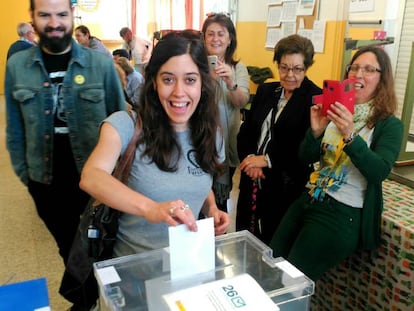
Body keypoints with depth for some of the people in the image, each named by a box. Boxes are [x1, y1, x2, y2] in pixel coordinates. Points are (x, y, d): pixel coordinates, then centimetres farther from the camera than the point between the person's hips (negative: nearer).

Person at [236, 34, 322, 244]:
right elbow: (245, 131, 9)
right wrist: (250, 159, -9)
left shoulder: (316, 98, -8)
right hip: (252, 181, 5)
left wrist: (268, 160, -17)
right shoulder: (265, 91, 11)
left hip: (286, 186, -5)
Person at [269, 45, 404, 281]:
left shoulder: (389, 125, -4)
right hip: (310, 200, 5)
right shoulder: (334, 112, 8)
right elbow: (307, 158, 5)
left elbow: (380, 172, -19)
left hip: (343, 215, -5)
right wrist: (315, 132, -16)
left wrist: (350, 136, -32)